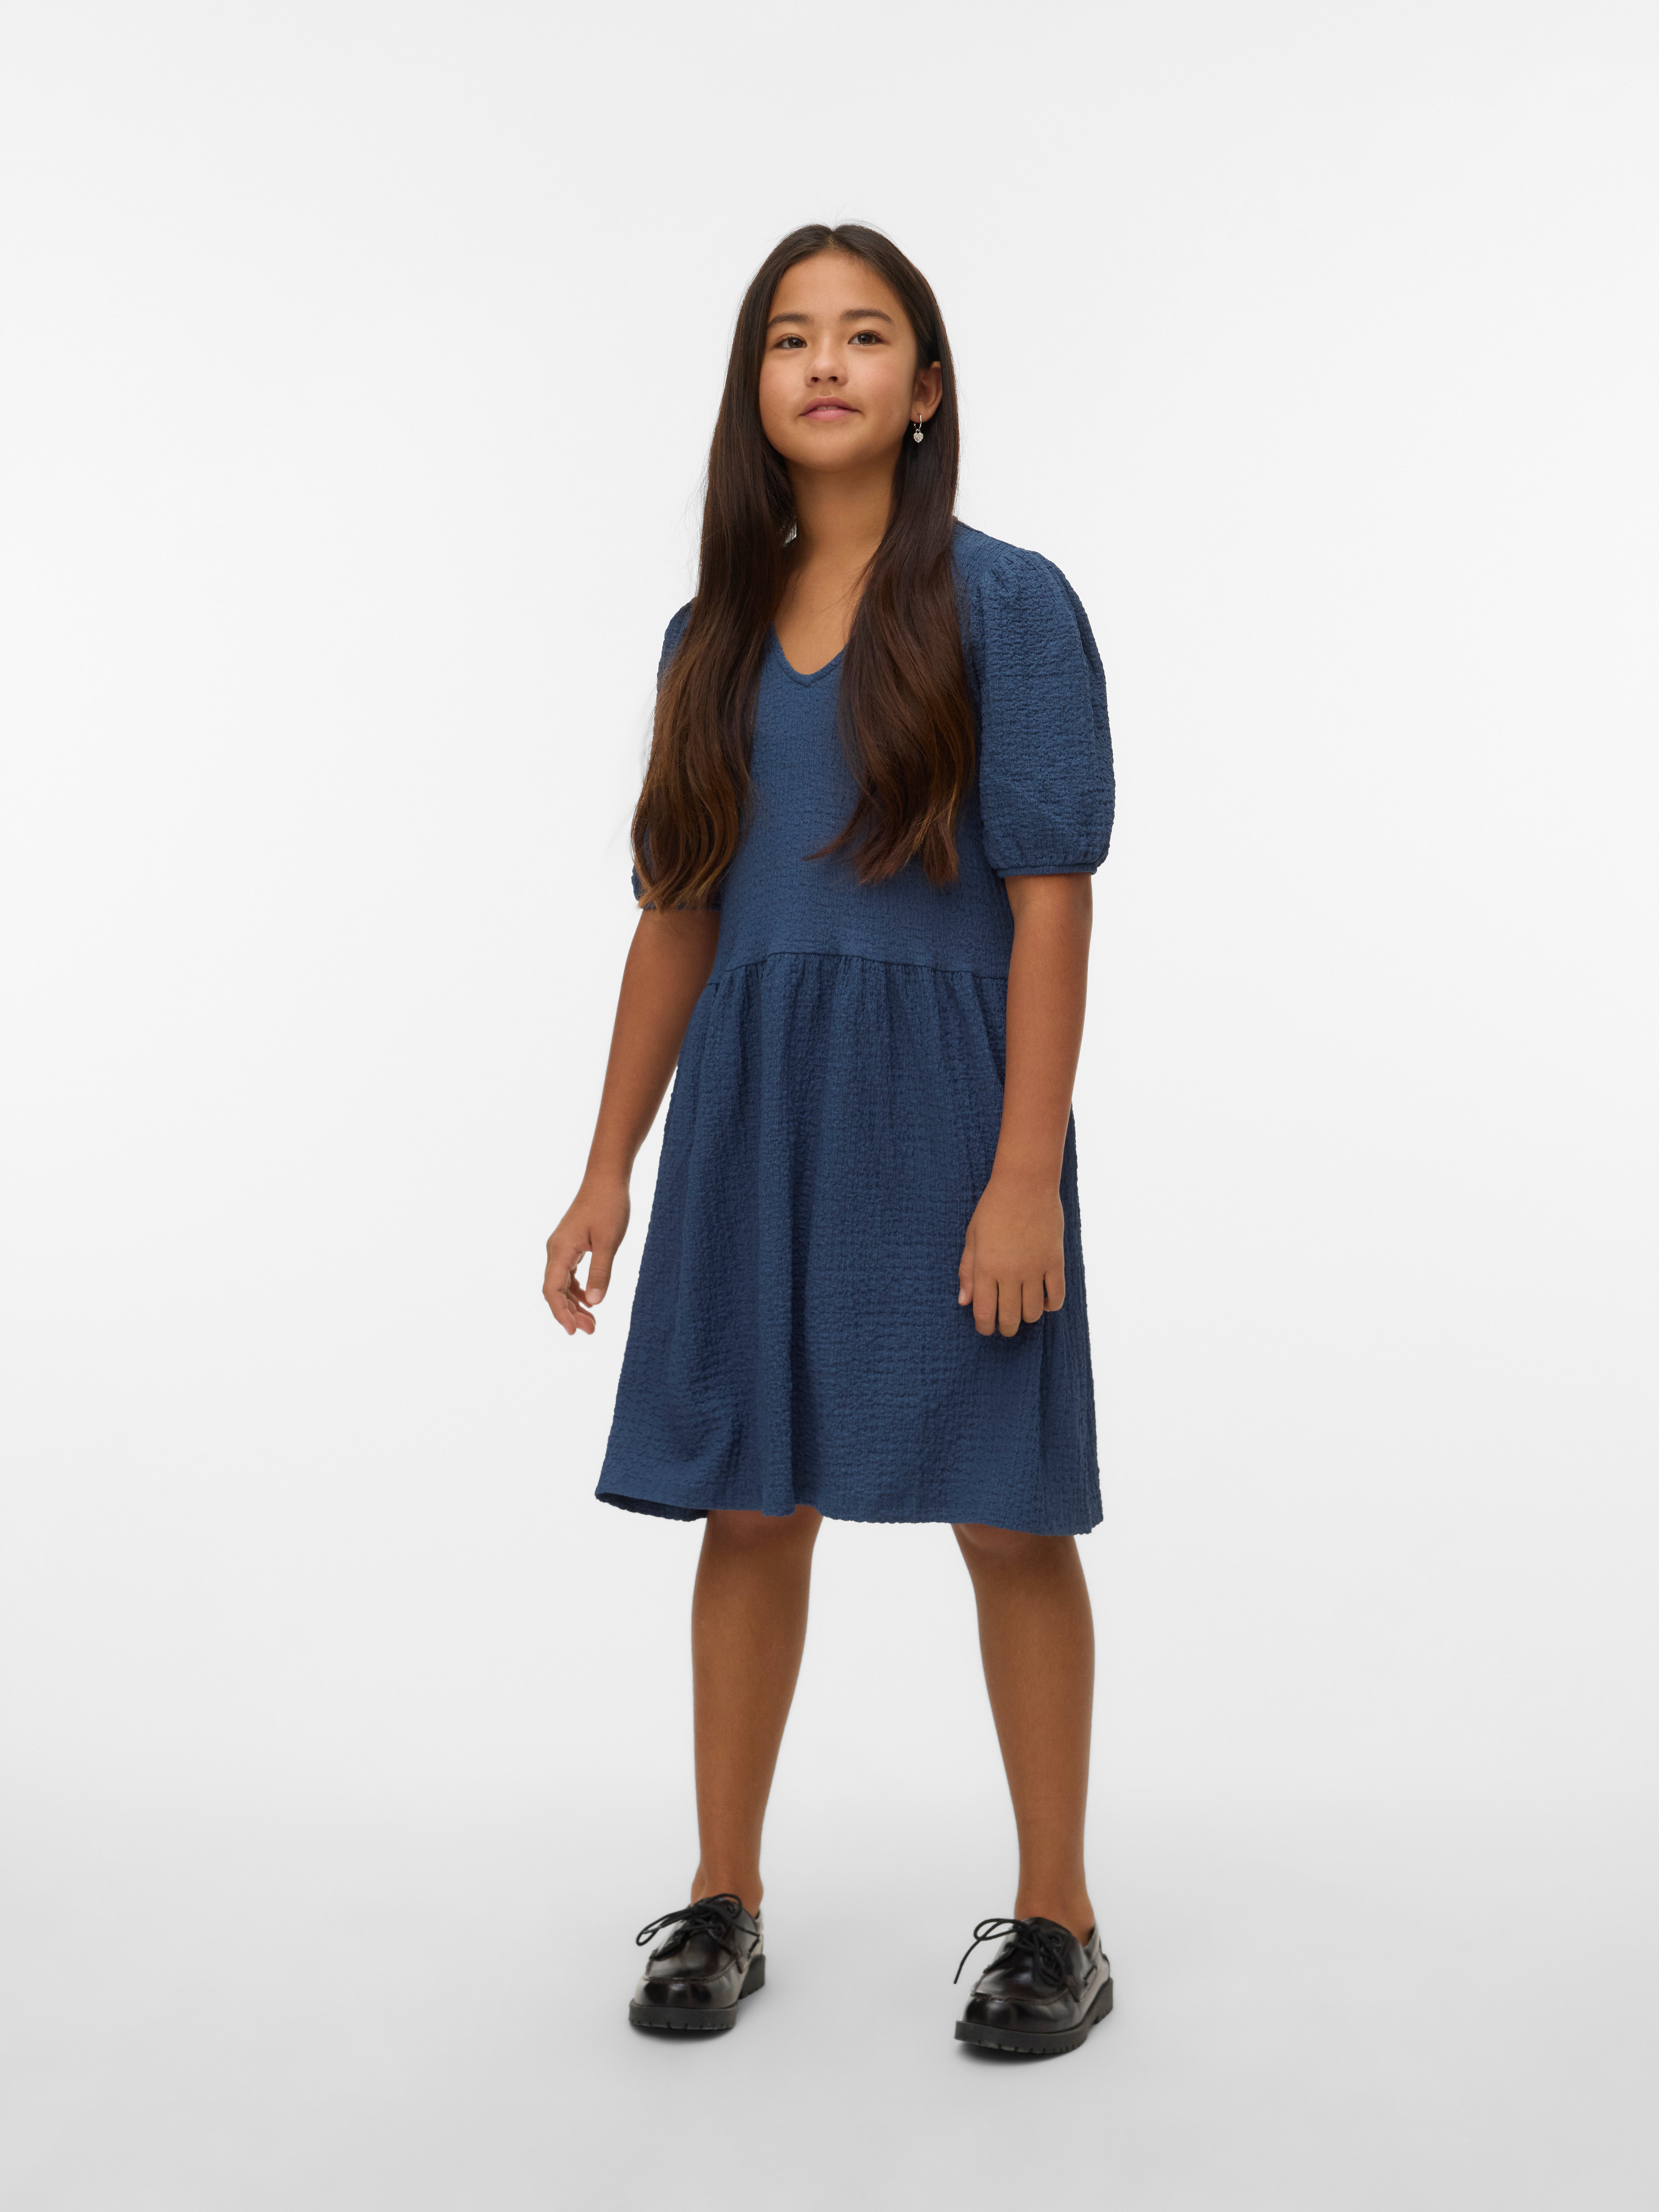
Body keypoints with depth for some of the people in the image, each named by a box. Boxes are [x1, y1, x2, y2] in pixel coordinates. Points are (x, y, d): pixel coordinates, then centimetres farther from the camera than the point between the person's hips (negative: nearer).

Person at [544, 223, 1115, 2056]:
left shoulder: (1005, 606, -3)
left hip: (942, 1097, -4)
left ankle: (1058, 1920, 18)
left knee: (1005, 1513, 2)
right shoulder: (715, 635, 11)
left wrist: (1026, 1176, -16)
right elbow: (676, 916, 12)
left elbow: (1052, 905, -9)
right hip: (753, 1107, 5)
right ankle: (723, 1903, 23)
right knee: (746, 1502, 9)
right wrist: (608, 1171, 9)